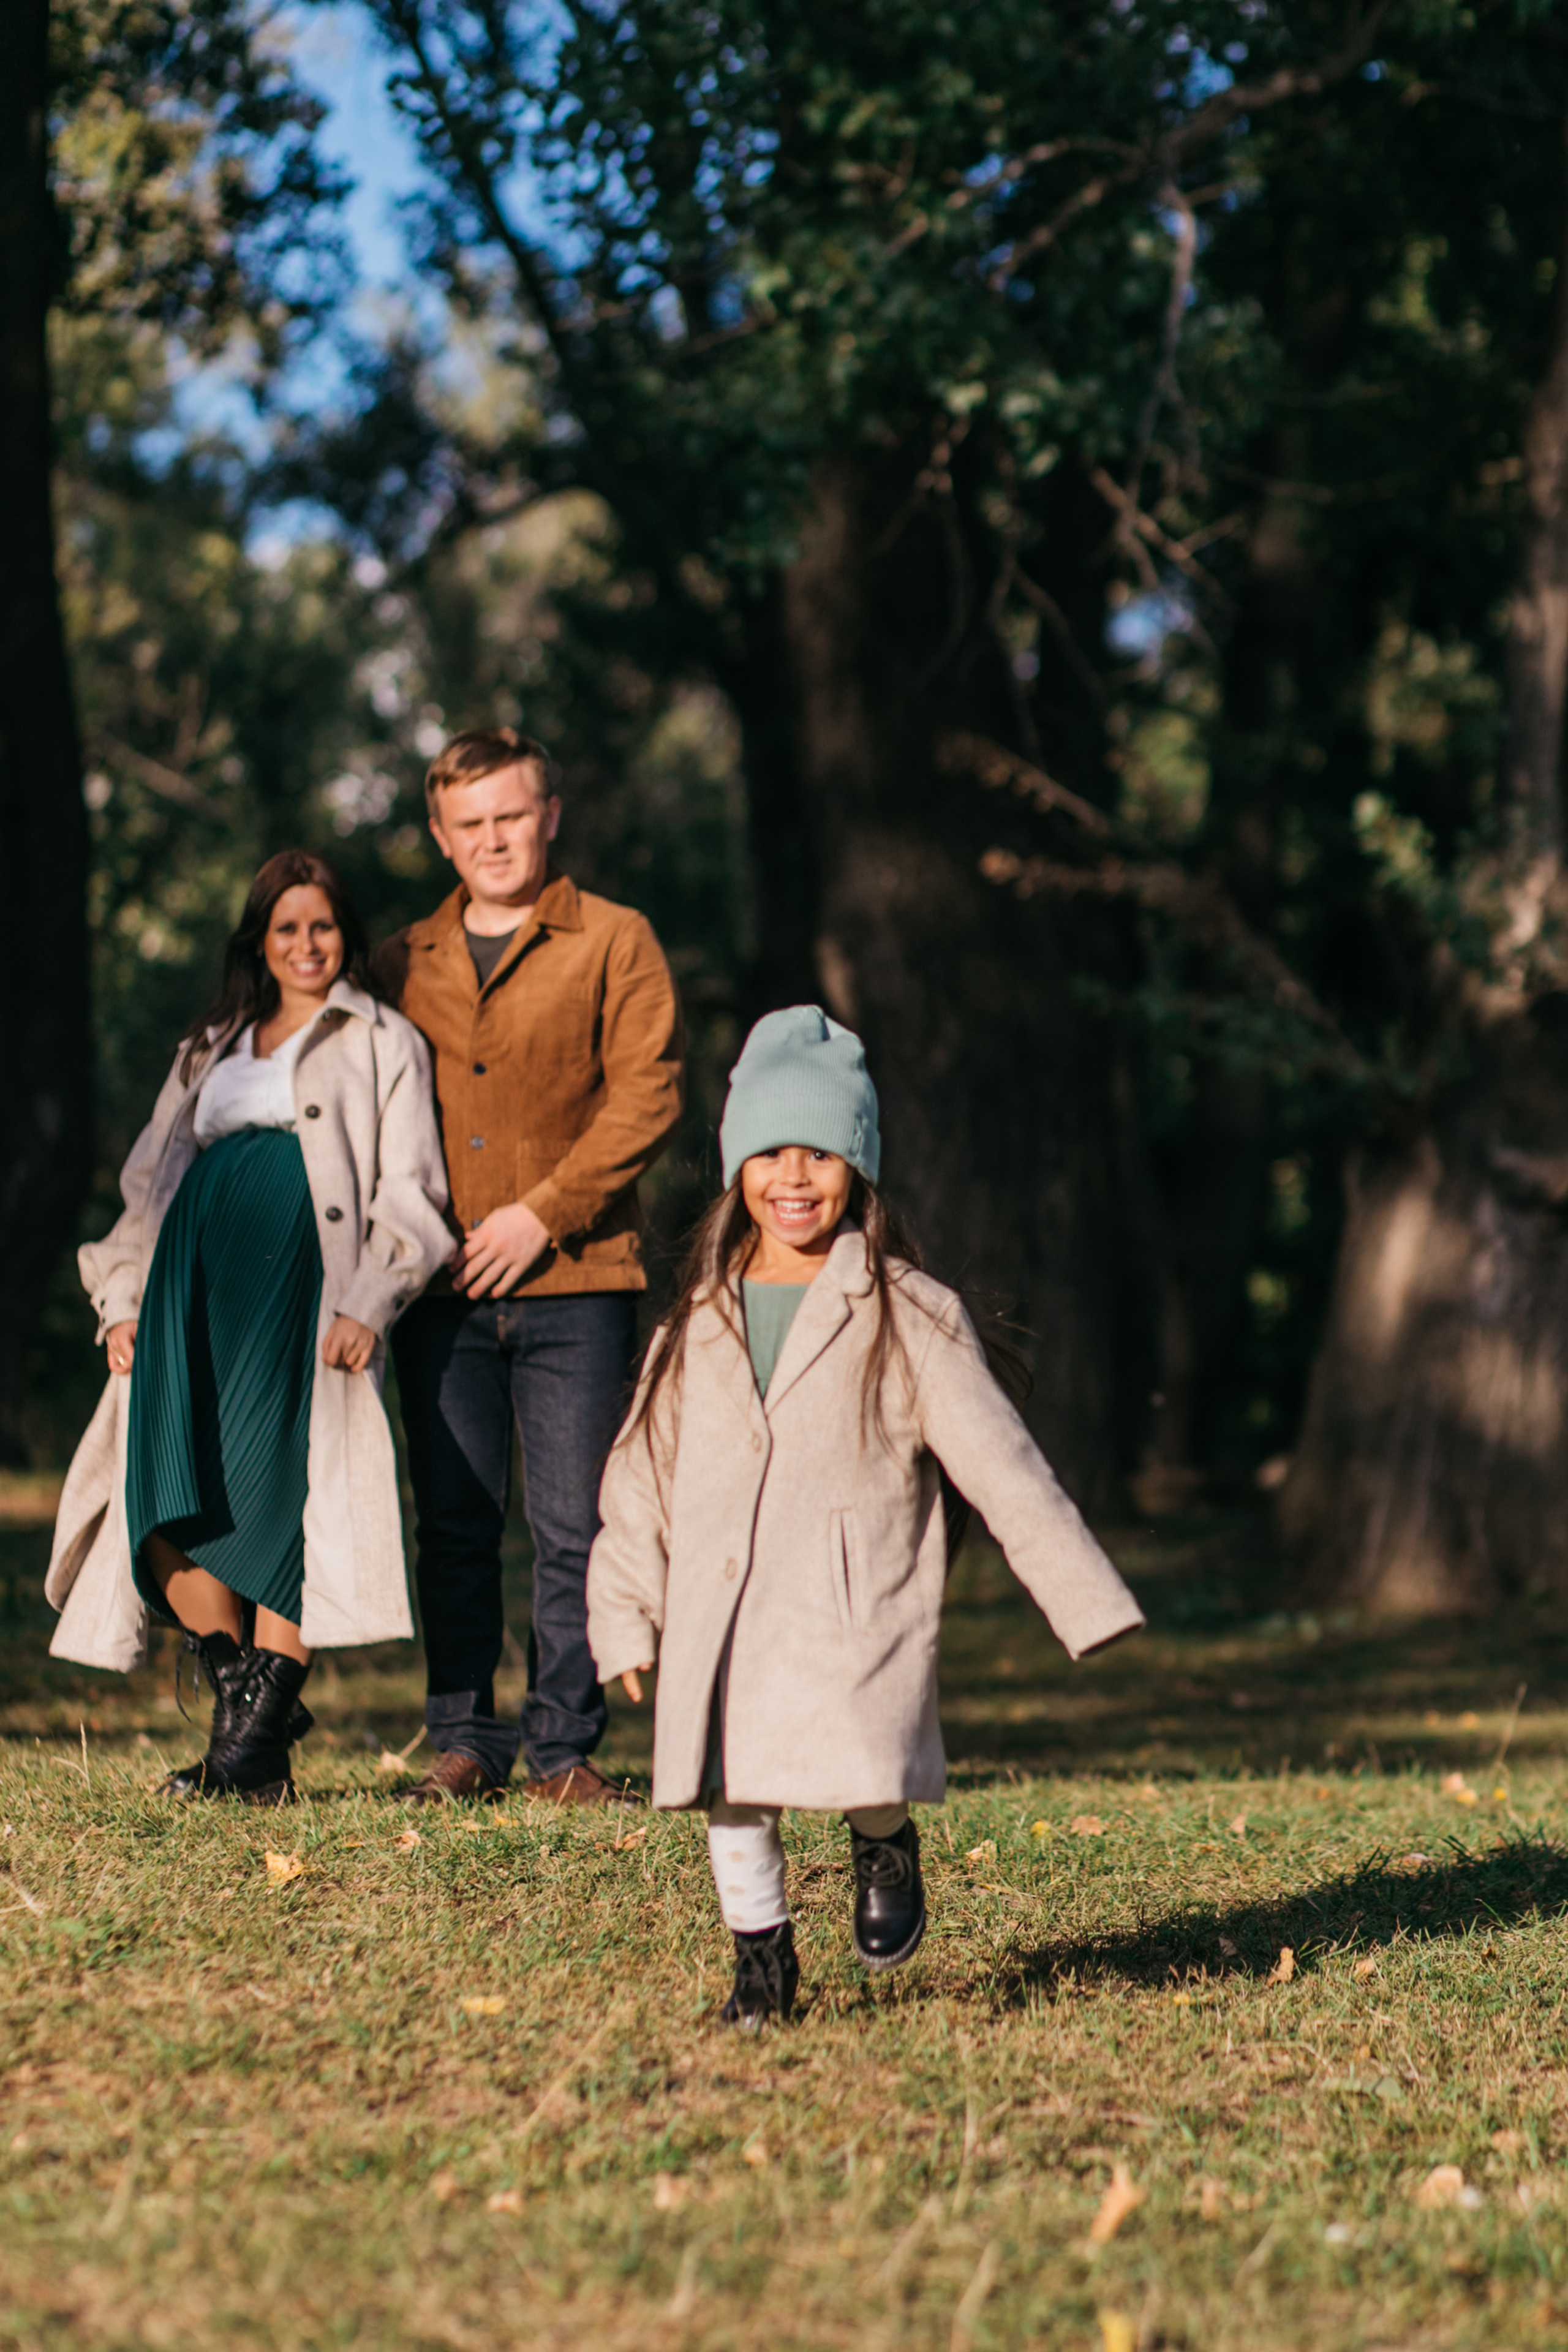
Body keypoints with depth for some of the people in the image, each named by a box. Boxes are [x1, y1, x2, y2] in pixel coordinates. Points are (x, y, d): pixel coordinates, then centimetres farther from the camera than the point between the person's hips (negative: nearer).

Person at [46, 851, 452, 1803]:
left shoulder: (385, 1044, 15)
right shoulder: (210, 1050, 29)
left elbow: (409, 1195, 5)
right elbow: (150, 1181, 27)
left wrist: (367, 1308, -9)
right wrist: (127, 1300, 12)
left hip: (301, 1286, -4)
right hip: (192, 1281, 4)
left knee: (276, 1490, -15)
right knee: (167, 1491, -14)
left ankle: (259, 1749, -12)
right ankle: (238, 1690, -4)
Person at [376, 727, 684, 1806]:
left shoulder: (614, 942, 4)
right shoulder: (406, 962, 16)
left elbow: (648, 1096, -4)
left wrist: (544, 1212, -11)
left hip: (574, 1282, -3)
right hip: (441, 1287, 3)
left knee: (575, 1530, -3)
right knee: (454, 1527, 3)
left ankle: (564, 1747, 3)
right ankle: (465, 1742, 10)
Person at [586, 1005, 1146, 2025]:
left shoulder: (909, 1318, 2)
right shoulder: (699, 1326, 13)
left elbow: (998, 1460, 0)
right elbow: (641, 1476, 19)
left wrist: (1084, 1597, -4)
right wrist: (625, 1618, 15)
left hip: (856, 1607, -4)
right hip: (722, 1620, 4)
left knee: (865, 1773, -20)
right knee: (732, 1799, 1)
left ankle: (887, 1844, 14)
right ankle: (762, 1959, 23)